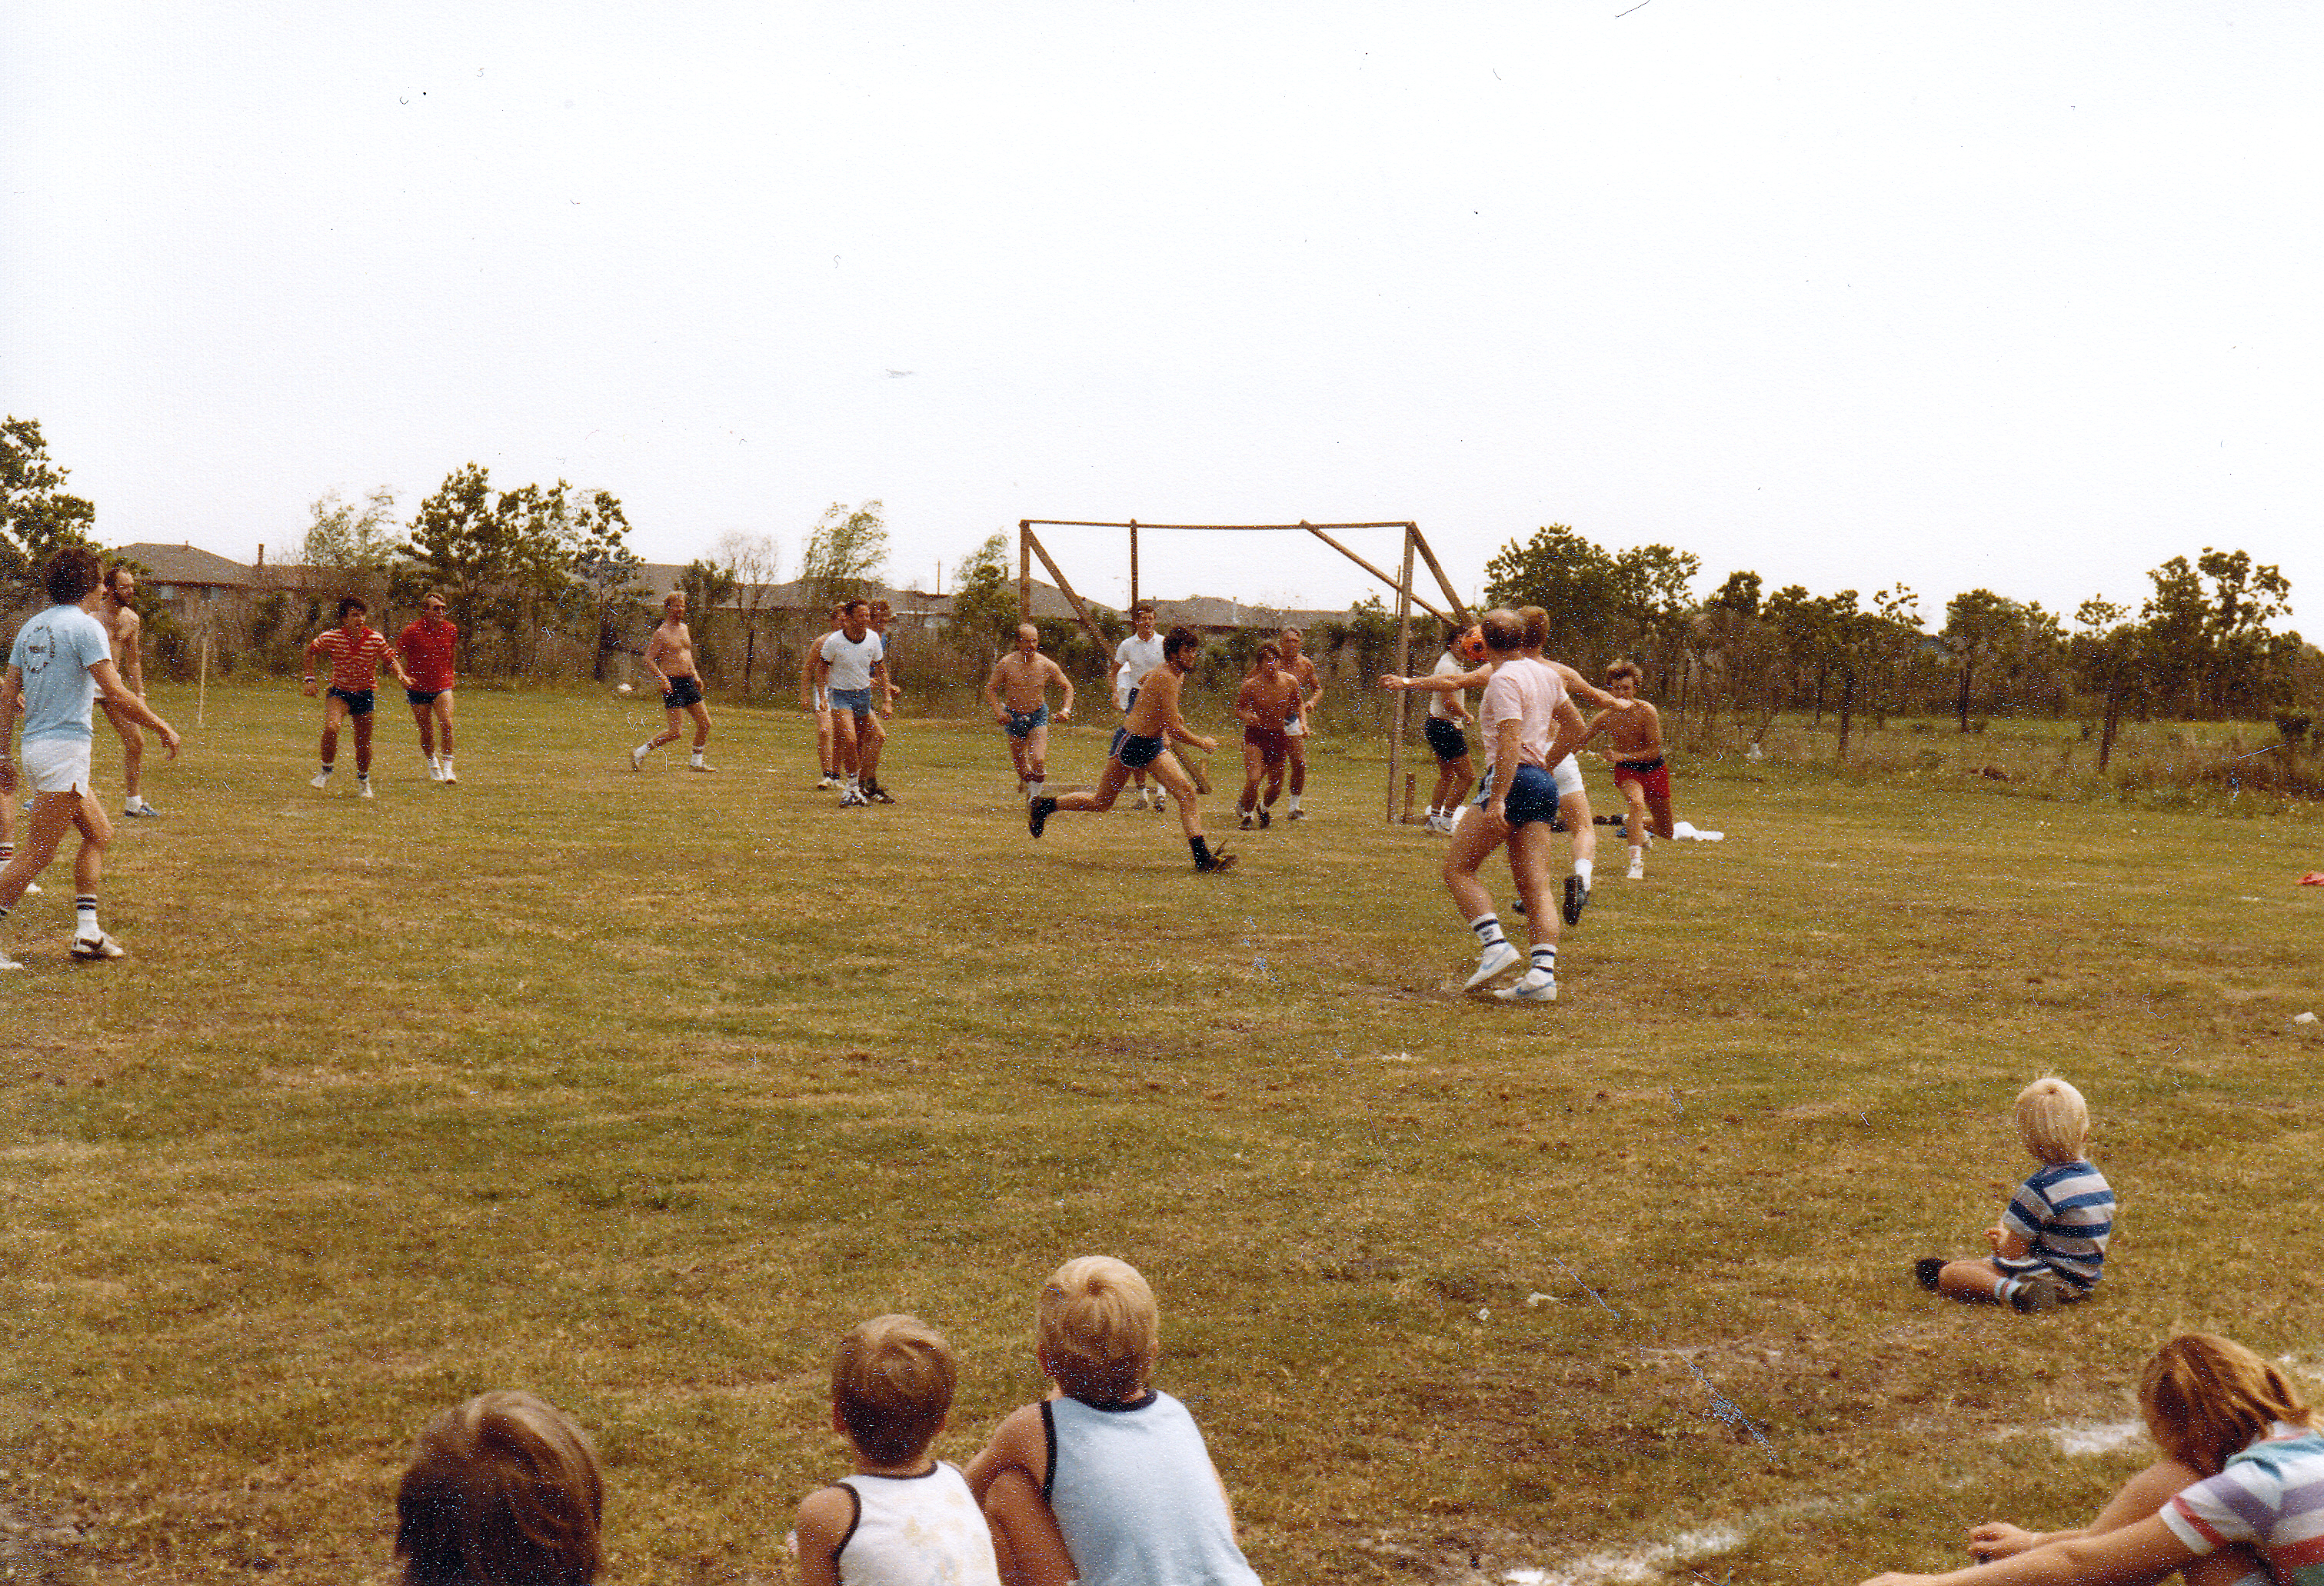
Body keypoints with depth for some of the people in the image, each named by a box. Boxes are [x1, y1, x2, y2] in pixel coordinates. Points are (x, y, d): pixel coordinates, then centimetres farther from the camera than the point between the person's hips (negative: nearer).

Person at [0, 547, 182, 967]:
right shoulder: (86, 626, -11)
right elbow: (116, 694, -16)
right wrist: (161, 727, -6)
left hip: (34, 745, 9)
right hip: (65, 746, -9)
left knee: (99, 834, 17)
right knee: (37, 854, -7)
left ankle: (87, 932, 13)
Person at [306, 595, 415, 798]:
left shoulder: (375, 639, -11)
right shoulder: (330, 637, -12)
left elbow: (390, 659, 4)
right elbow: (310, 652, 6)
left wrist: (401, 675, -14)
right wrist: (310, 679, 1)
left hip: (364, 694, 1)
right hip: (339, 692, -1)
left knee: (363, 743, 7)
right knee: (330, 728, -27)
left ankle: (363, 781, 34)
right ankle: (326, 773, -5)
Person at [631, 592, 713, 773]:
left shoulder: (684, 628, 14)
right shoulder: (661, 633, -10)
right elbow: (649, 660, -13)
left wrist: (695, 675, 20)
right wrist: (663, 680, -22)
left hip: (688, 683, 8)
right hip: (672, 684, -8)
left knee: (705, 723, 7)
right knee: (676, 731, -12)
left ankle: (696, 762, 20)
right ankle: (639, 754, -1)